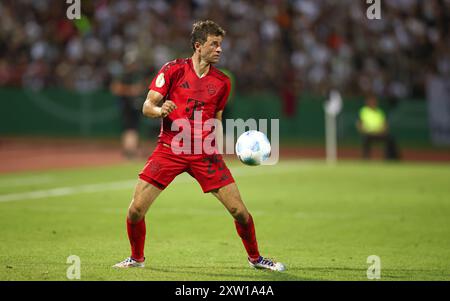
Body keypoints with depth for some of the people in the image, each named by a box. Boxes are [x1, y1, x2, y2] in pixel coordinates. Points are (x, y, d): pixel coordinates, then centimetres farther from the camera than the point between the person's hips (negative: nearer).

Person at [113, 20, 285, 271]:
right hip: (170, 148, -2)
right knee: (136, 209, -8)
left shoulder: (222, 82, 7)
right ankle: (137, 258, 18)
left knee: (239, 210, -5)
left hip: (205, 153, 2)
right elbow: (147, 107, -3)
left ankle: (255, 258, 19)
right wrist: (160, 110, -26)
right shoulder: (173, 70, -3)